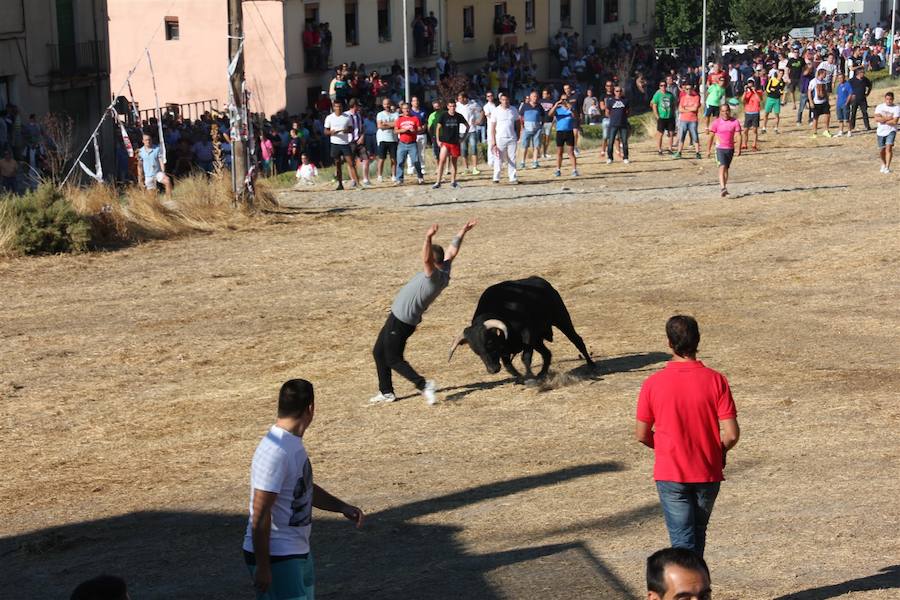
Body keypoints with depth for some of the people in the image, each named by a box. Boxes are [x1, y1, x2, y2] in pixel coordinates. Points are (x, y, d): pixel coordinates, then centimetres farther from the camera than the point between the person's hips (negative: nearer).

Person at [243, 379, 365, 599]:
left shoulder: (293, 443, 8)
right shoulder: (275, 452, -24)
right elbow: (260, 516, -24)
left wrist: (343, 507, 12)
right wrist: (262, 567, -22)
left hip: (298, 551, 10)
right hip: (274, 556, -10)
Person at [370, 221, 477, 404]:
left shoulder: (435, 275, -25)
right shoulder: (444, 271, 1)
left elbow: (426, 259, -45)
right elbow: (452, 252, 15)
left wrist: (428, 238, -57)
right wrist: (462, 232, 20)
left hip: (400, 321, -10)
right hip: (398, 317, 10)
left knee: (393, 360, -2)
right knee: (378, 353, 18)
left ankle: (423, 384, -7)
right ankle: (386, 392, 25)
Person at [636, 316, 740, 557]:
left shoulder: (653, 384, -10)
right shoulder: (716, 380, -10)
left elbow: (642, 434, -3)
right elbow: (731, 434, -11)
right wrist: (718, 451, 10)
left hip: (670, 474, -2)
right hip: (708, 473, 2)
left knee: (683, 540, 1)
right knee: (697, 534, 22)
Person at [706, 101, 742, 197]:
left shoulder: (735, 122, -1)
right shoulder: (716, 122, -4)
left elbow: (738, 135, -2)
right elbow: (711, 136, 1)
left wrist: (739, 149, -10)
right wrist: (708, 150, 0)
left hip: (730, 149, 3)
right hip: (720, 148, -3)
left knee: (726, 168, 14)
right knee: (722, 167, -17)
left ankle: (725, 188, 26)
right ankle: (723, 188, -28)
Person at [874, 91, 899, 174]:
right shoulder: (879, 107, 1)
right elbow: (876, 119, -12)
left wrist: (883, 120, -12)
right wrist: (887, 118, -17)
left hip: (891, 131, -3)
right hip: (881, 131, 3)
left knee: (889, 147, -19)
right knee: (882, 150, 11)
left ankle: (887, 167, -18)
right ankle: (883, 164, 37)